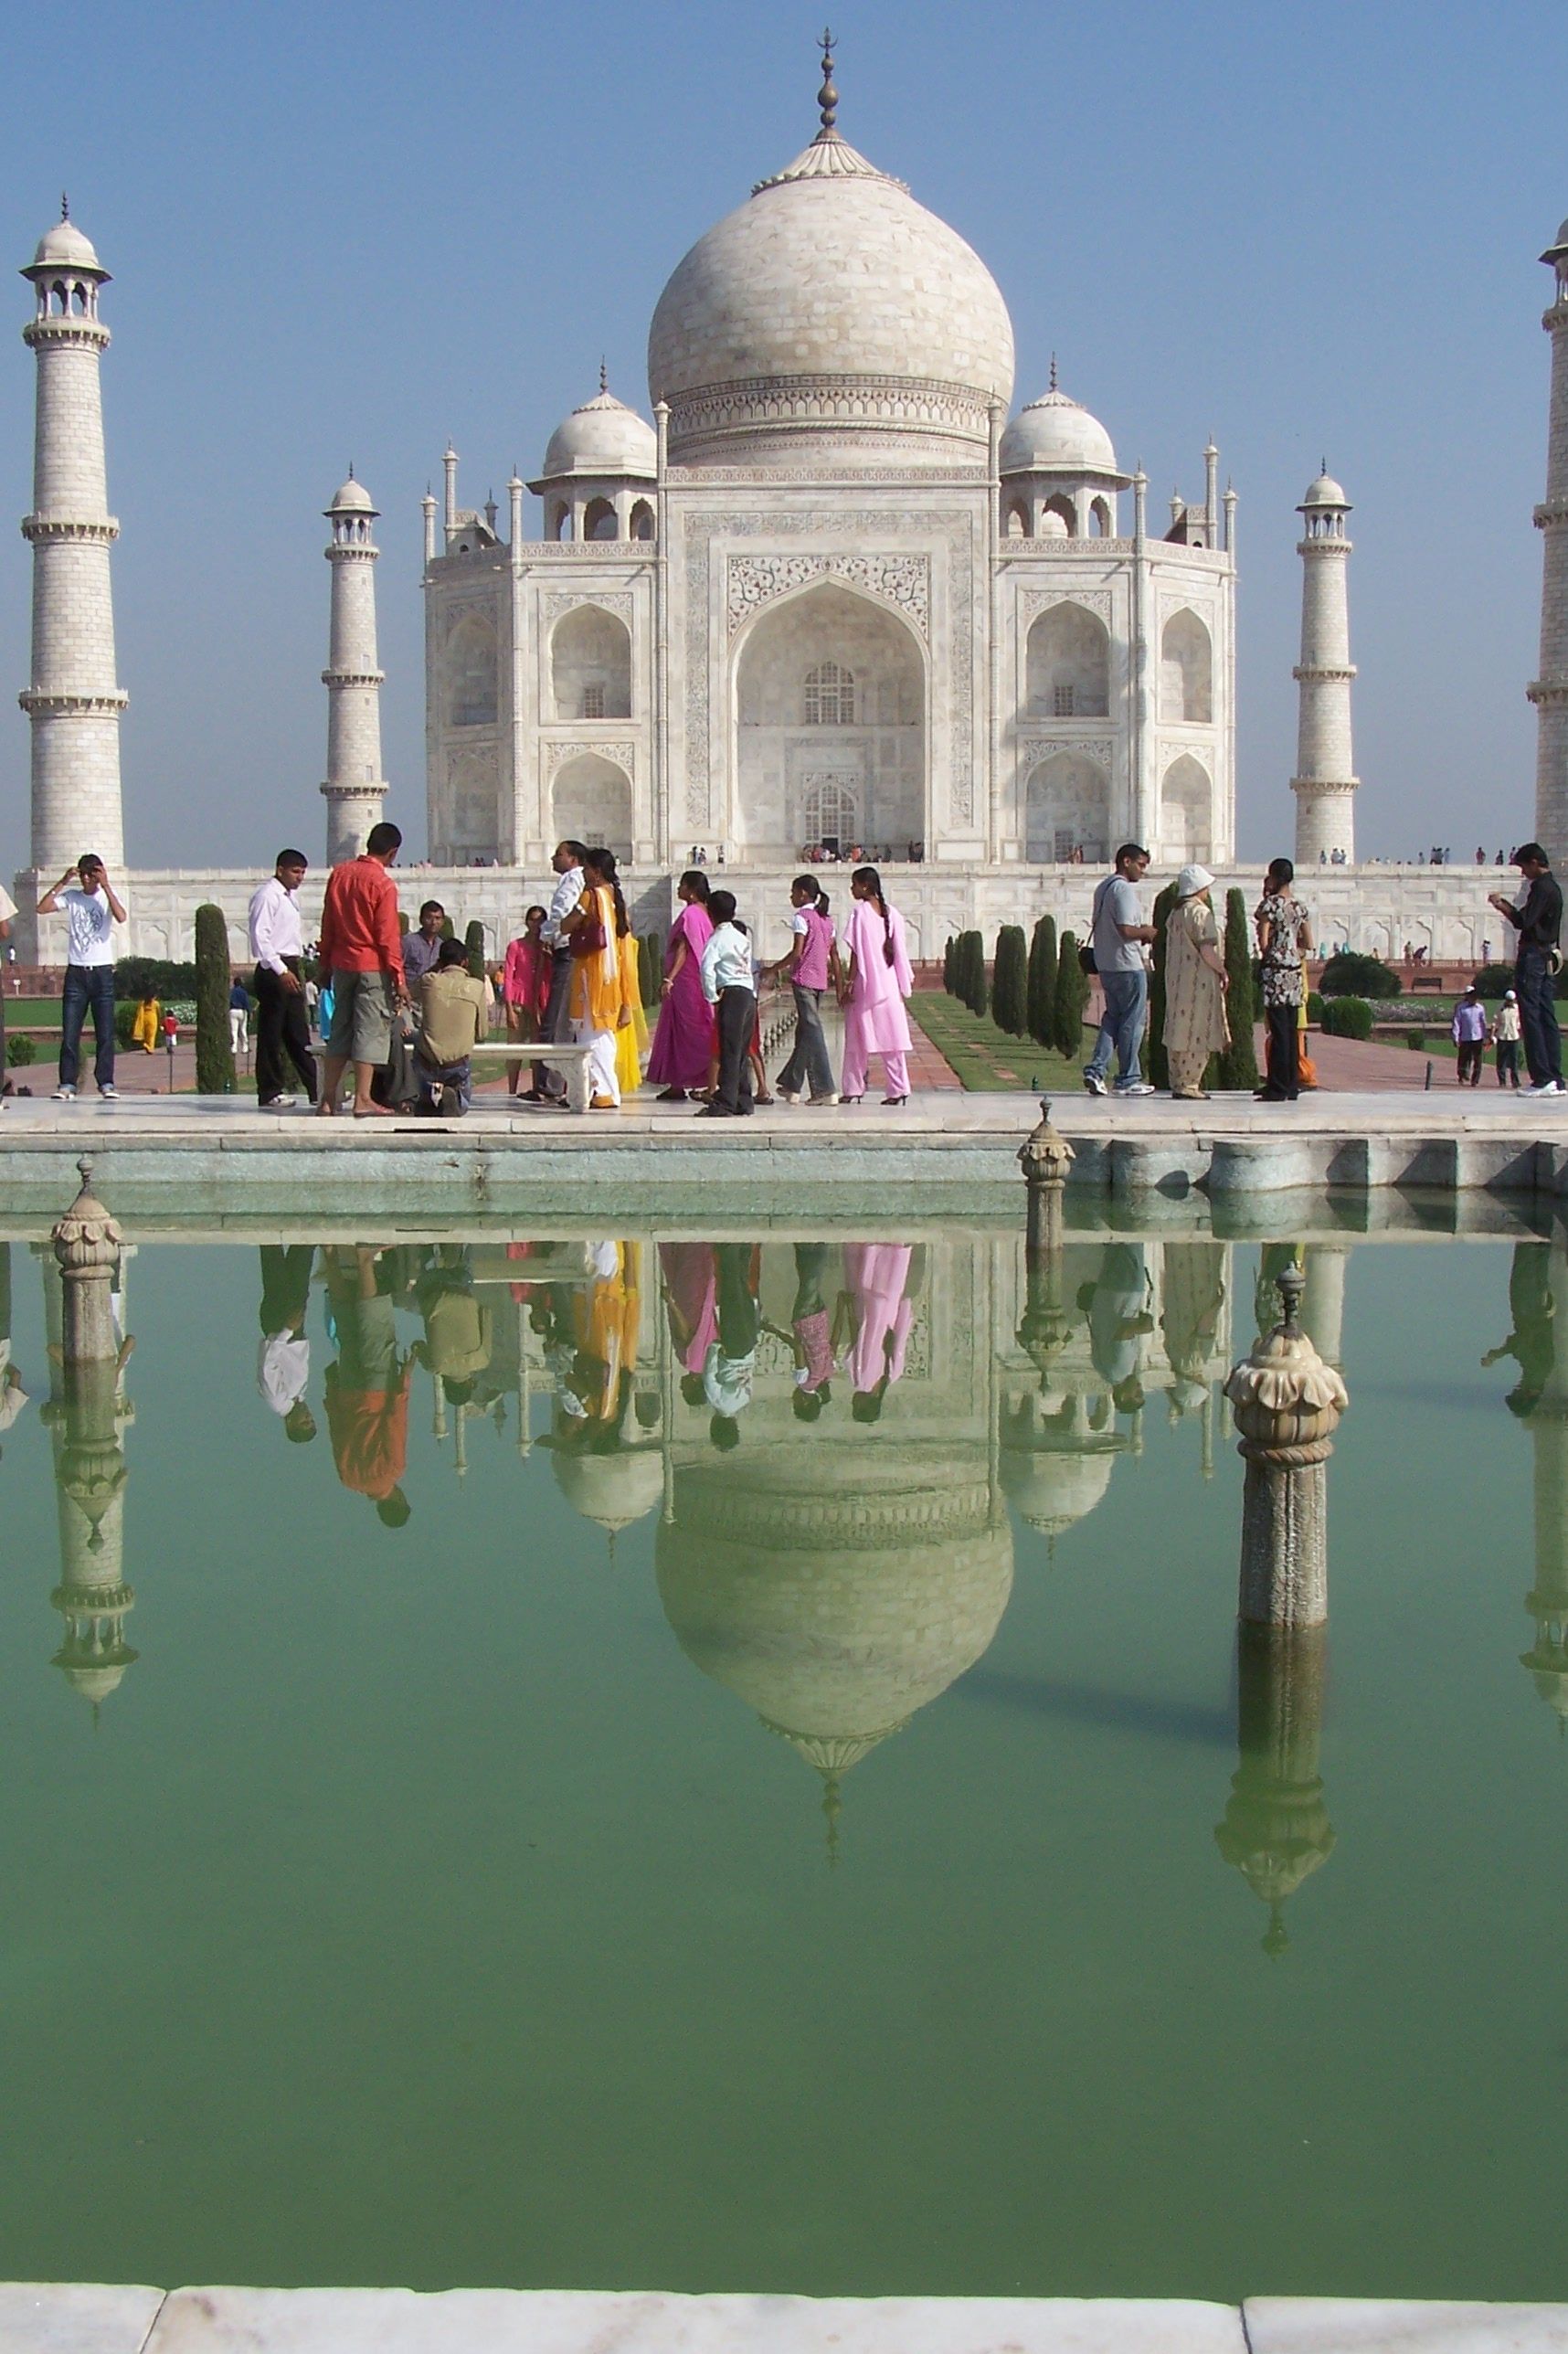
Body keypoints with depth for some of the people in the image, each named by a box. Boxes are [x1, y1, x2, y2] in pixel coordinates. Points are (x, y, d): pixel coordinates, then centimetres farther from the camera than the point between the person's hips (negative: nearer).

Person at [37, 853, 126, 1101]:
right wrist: (62, 883, -8)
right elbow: (42, 908, -6)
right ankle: (67, 1085, -2)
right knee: (69, 1032, -3)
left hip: (102, 971, -1)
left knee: (105, 1032, -2)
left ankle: (106, 1083, 2)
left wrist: (106, 887, -18)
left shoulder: (107, 896, 4)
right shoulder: (70, 897, 8)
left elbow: (121, 917, -16)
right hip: (75, 971, 1)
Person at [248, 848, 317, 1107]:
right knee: (271, 1034, -4)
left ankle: (316, 1090, 11)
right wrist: (281, 971, -24)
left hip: (289, 970, 10)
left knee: (298, 1034, 10)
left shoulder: (291, 896, 19)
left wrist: (295, 971, 16)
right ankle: (270, 1093, 0)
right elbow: (260, 937, -19)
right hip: (273, 971, -10)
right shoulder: (267, 896, -10)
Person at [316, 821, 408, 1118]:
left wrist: (327, 962, 19)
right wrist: (399, 978, -9)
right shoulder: (383, 884, -13)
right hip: (372, 966, -6)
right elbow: (388, 936, -14)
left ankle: (328, 1099, 12)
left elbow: (327, 924, 11)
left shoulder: (339, 873, 5)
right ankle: (363, 1101, -4)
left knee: (340, 1028, 12)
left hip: (342, 963, 6)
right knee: (371, 1030, -1)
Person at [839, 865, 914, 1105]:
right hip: (889, 984, 4)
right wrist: (905, 983, 12)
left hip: (864, 983, -4)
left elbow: (856, 952, -12)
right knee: (892, 1039, 5)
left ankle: (853, 1090, 7)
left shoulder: (859, 911, -9)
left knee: (857, 1040, 4)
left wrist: (848, 983, -9)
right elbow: (899, 953, 6)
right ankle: (899, 1090, 2)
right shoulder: (892, 913, 6)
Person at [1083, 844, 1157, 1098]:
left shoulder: (1102, 888, 14)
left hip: (1106, 964, 9)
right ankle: (1128, 1079, 5)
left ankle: (1096, 1070, 4)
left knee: (1113, 1018, 15)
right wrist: (1147, 932, -5)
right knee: (1132, 1021, 0)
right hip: (1128, 965, -9)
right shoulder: (1124, 889, -16)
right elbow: (1125, 930, -24)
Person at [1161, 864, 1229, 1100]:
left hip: (1177, 980, 9)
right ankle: (1188, 1085, -5)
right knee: (1197, 1035, -4)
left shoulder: (1174, 914, 12)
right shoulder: (1201, 912, -13)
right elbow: (1207, 950, -20)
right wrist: (1222, 971, -7)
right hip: (1198, 981, -9)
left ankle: (1178, 1083, 14)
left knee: (1179, 1031, 11)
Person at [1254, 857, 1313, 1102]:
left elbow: (1263, 942, -13)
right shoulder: (1299, 906, 11)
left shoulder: (1270, 904, -10)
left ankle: (1278, 1088, -7)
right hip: (1294, 970, 7)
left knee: (1278, 1031, -7)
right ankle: (1291, 1085, 14)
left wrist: (1266, 954, 7)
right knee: (1290, 1029, 11)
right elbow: (1308, 944, 14)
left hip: (1275, 970, -7)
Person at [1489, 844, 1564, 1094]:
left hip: (1533, 956, -10)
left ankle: (1542, 1079, -14)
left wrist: (1502, 906, -7)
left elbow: (1524, 921, -20)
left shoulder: (1541, 888, -13)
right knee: (1547, 1018, 9)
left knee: (1531, 1017, -9)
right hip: (1547, 957, 10)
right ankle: (1556, 1080, 8)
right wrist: (1508, 909, 16)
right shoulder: (1553, 887, 18)